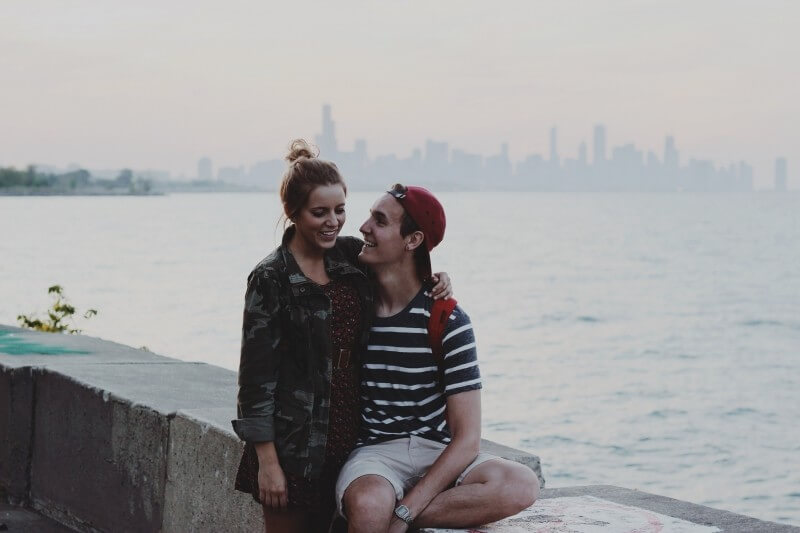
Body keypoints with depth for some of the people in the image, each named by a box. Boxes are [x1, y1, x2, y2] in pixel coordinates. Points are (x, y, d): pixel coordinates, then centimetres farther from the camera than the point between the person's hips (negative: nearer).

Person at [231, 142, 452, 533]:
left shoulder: (351, 256, 6)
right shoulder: (271, 278, -9)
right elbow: (256, 375, -11)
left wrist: (435, 280, 3)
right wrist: (267, 462, -14)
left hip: (346, 437, 5)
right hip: (294, 443, -5)